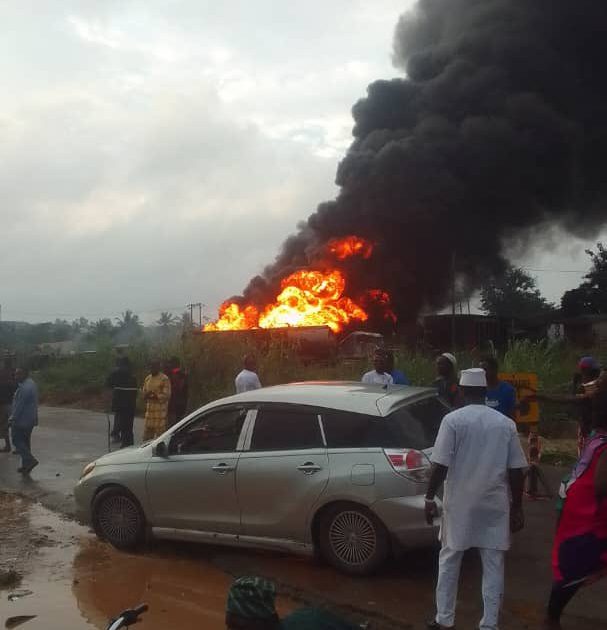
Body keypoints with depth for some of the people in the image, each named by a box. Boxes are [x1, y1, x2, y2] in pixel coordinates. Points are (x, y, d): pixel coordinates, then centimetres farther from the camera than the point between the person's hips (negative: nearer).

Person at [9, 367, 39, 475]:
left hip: (21, 420, -10)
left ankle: (30, 460, -7)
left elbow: (19, 405, -21)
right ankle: (26, 465, 19)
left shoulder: (24, 388, -22)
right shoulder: (31, 384, 11)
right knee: (25, 442, 15)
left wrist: (13, 419, -13)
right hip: (30, 420, 10)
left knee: (17, 441, 0)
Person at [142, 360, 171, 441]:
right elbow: (144, 393, 19)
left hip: (160, 410, -6)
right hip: (149, 409, 6)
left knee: (160, 434, -7)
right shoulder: (147, 378, 16)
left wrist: (156, 396, -23)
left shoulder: (164, 379, -5)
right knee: (147, 434, 6)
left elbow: (166, 395, -9)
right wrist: (146, 395, -4)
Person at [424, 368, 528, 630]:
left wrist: (430, 497, -3)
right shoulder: (506, 423, 0)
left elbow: (440, 465, -12)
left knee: (449, 561, 13)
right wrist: (517, 507, 10)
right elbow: (517, 470, 1)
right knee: (493, 566, 10)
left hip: (460, 503, -2)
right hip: (495, 504, 2)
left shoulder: (453, 420, -9)